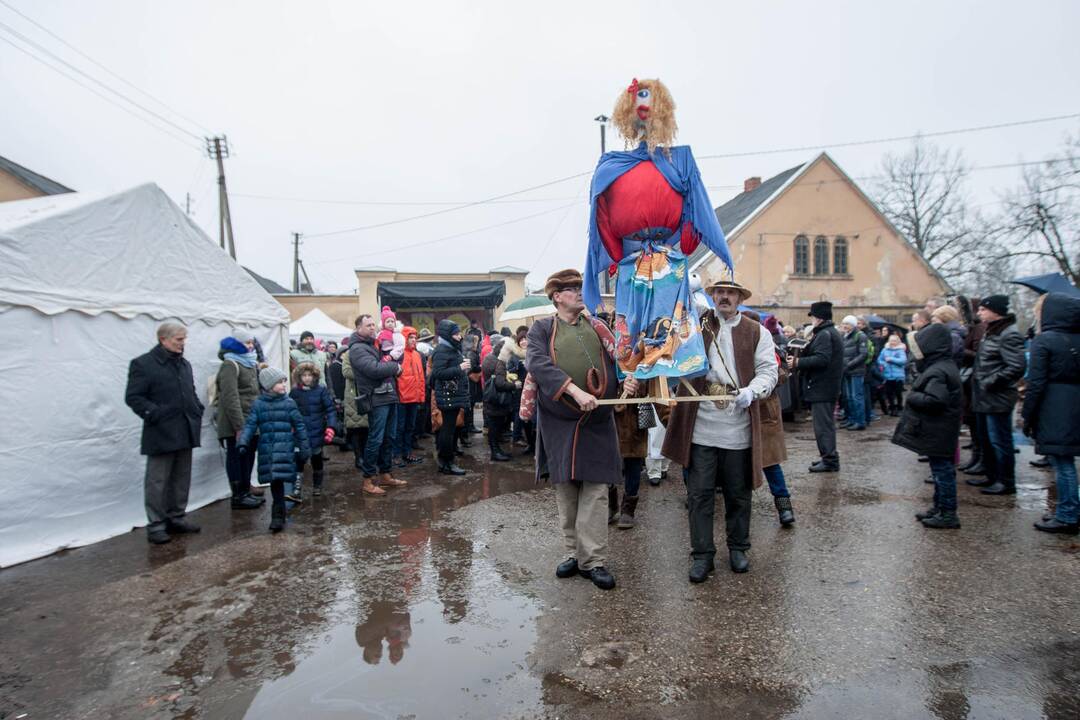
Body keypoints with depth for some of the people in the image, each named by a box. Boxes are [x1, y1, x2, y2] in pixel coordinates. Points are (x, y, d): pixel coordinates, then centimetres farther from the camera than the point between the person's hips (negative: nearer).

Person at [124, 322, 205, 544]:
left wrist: (197, 411, 8)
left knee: (181, 479, 14)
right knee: (158, 482, 1)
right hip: (161, 434, -7)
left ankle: (177, 518, 25)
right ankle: (156, 525, 10)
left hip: (185, 432, 7)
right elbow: (133, 397, -9)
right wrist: (155, 414, -19)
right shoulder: (143, 364, -6)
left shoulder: (184, 364, 15)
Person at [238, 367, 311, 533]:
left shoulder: (288, 403, 1)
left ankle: (278, 515, -2)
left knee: (279, 480, -9)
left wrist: (304, 448, 5)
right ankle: (279, 514, 20)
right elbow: (250, 424, 4)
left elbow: (299, 426, 5)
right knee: (274, 481, 7)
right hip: (267, 450, 2)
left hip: (285, 449, -2)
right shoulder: (258, 404, 5)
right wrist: (243, 442, -10)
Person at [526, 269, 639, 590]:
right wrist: (575, 390, -26)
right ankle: (574, 553, 23)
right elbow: (538, 364, -16)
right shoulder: (542, 329, 2)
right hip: (558, 424, -1)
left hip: (597, 423, 1)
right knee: (565, 492, 8)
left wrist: (627, 379, -14)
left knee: (595, 492, 0)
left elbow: (618, 360, 10)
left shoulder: (597, 327, 11)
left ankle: (594, 560, 8)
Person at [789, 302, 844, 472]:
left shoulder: (824, 334, -15)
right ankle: (829, 457, 26)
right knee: (826, 423, 17)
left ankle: (829, 461, -2)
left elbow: (821, 359, -26)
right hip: (829, 386, 11)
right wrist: (801, 358, 12)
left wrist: (798, 362, -20)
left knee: (822, 425, -6)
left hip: (821, 388, -11)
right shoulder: (832, 332, 18)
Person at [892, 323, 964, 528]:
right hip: (938, 430, 11)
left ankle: (948, 514, 8)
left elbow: (934, 400, -31)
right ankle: (939, 507, 29)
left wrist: (912, 396, -17)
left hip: (937, 432, -11)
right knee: (941, 469, 18)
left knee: (942, 469, -1)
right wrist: (915, 395, 6)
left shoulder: (938, 371, -22)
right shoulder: (945, 365, 11)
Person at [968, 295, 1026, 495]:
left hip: (998, 398, -10)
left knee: (999, 441, -1)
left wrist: (990, 383, -20)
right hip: (984, 398, 10)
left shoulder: (1009, 335, -17)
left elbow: (1017, 367, -24)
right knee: (986, 439, 17)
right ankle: (992, 476, 29)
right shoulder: (990, 332, 14)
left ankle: (1006, 482, 10)